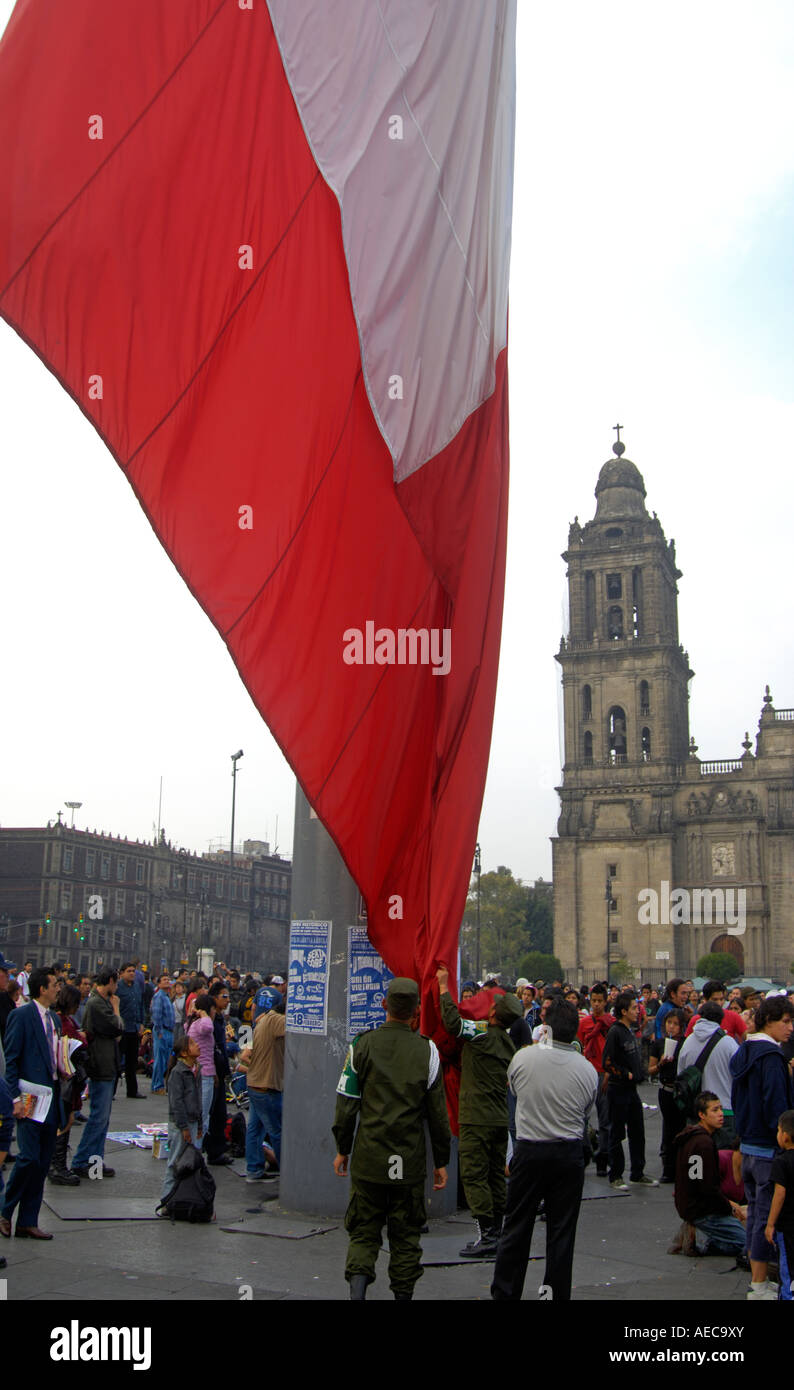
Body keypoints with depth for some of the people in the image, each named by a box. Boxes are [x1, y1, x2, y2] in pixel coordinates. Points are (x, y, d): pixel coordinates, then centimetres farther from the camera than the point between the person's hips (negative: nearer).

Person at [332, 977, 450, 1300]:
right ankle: (403, 1293, 17)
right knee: (405, 1235, 12)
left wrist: (343, 1149, 10)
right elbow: (437, 1112, 0)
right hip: (409, 1161, 0)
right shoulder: (427, 1050, -3)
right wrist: (441, 1161, 9)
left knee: (363, 1230, 9)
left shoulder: (363, 1044, -4)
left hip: (369, 1157, 0)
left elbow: (347, 1102, -1)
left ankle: (357, 1288, -8)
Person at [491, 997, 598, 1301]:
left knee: (516, 1228, 10)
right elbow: (586, 1114, 6)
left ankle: (504, 1293, 17)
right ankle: (557, 1294, 15)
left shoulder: (523, 1057, -11)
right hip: (570, 1154, 1)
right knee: (562, 1231, 9)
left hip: (529, 1151, -1)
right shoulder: (588, 1069, -7)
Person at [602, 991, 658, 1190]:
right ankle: (615, 1176, 11)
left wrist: (636, 1073, 10)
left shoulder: (630, 1030, 10)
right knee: (617, 1134, 2)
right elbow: (607, 1063, -20)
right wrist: (626, 1074, -15)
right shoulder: (615, 1032, -17)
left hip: (631, 1088, 8)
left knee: (637, 1132, 12)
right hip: (618, 1089, -8)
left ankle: (637, 1174, 22)